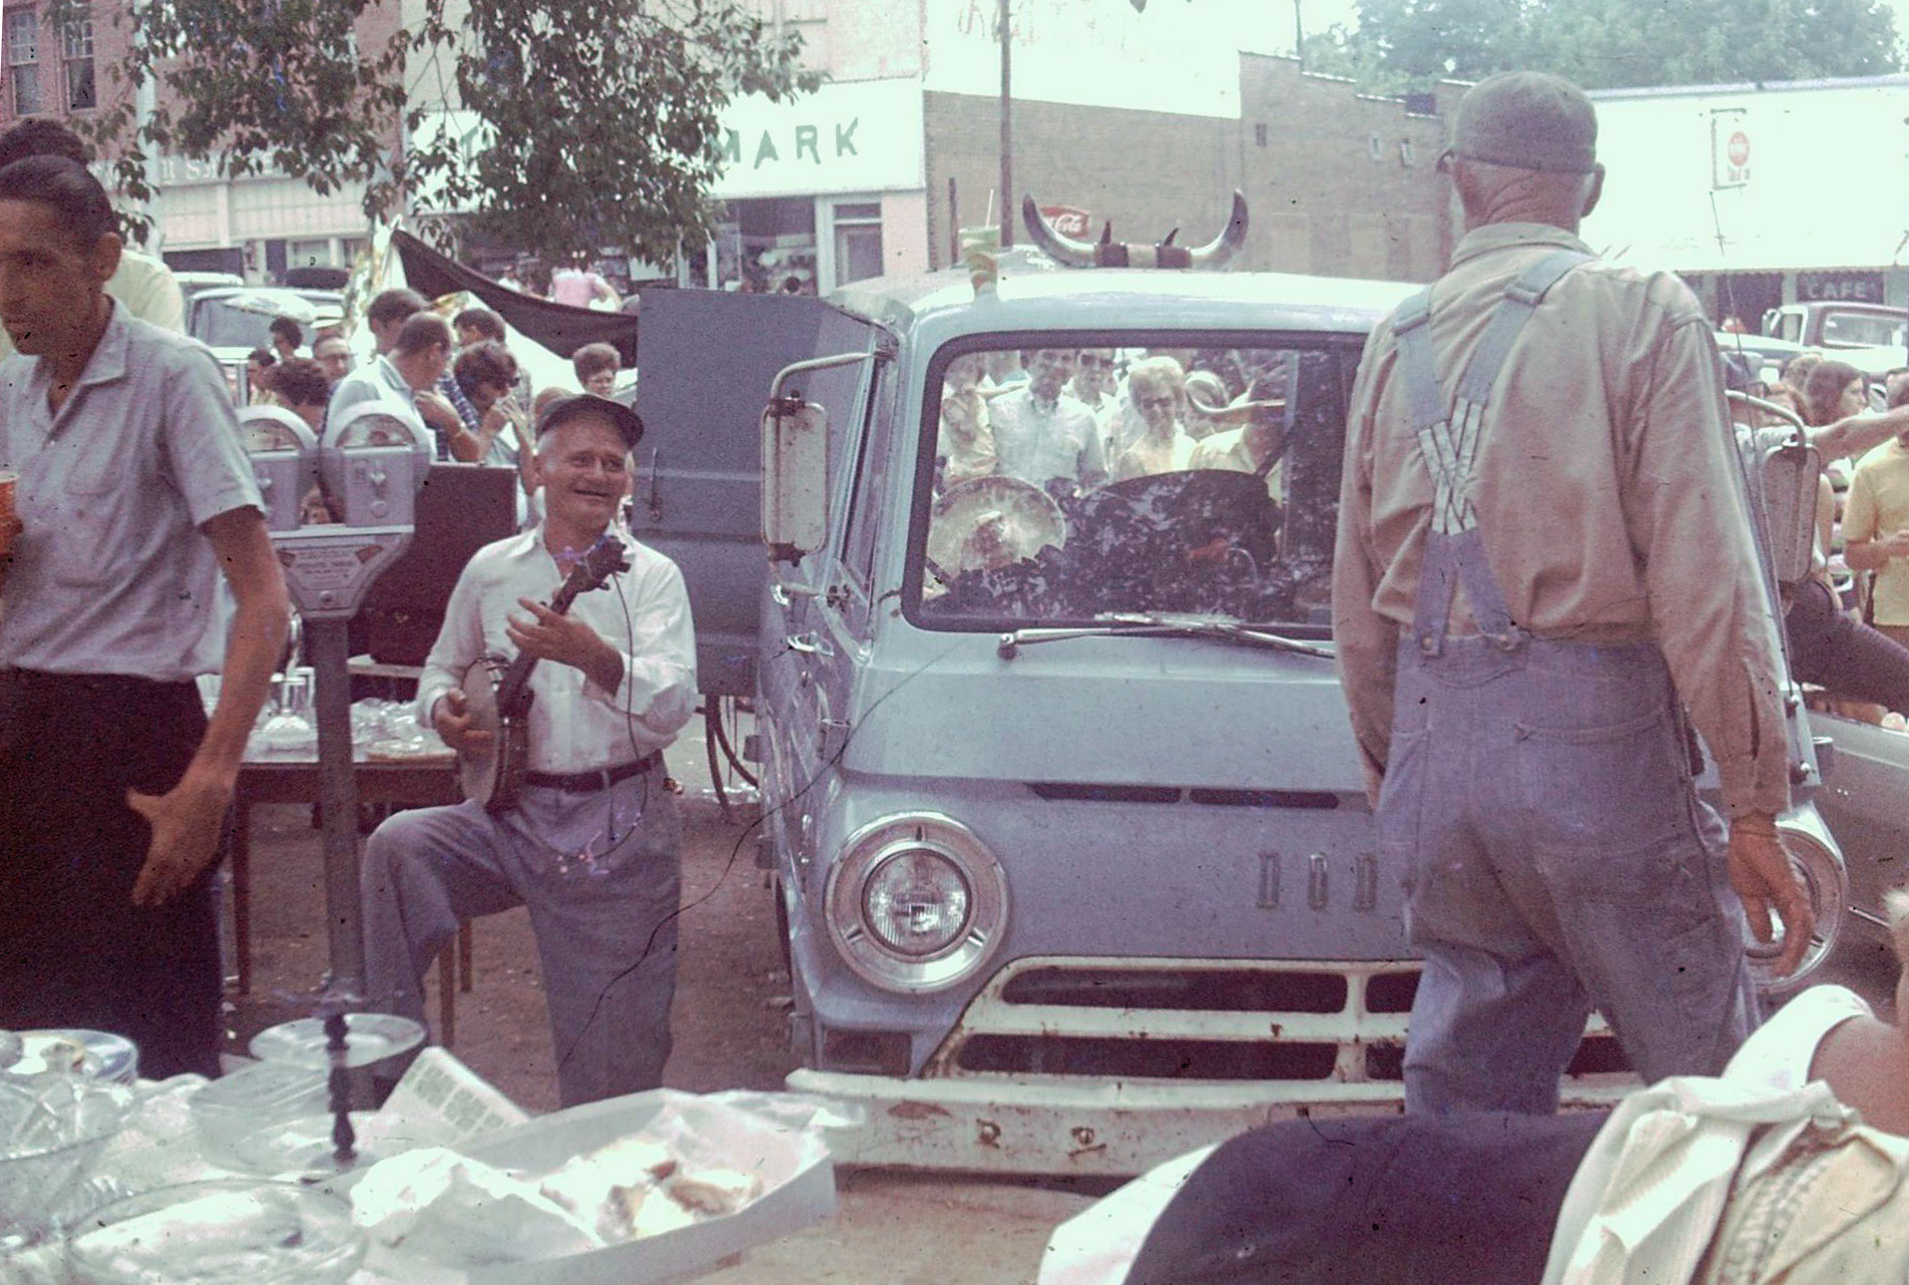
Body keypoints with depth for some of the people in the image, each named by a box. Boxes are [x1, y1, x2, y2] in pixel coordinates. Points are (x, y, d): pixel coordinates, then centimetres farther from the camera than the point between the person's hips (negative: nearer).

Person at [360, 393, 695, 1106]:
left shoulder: (652, 577, 1)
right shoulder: (492, 568, 11)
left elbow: (673, 707, -13)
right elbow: (443, 666, 24)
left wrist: (598, 659, -31)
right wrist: (444, 710, 0)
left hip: (620, 830, -3)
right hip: (511, 811, 3)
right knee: (398, 848, -24)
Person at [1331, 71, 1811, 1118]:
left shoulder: (1399, 339, 12)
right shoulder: (1640, 311, -2)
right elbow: (1704, 572, -10)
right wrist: (1753, 804, -7)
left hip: (1433, 749, 5)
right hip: (1591, 734, -5)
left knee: (1465, 1090, 14)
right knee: (1721, 1096, 3)